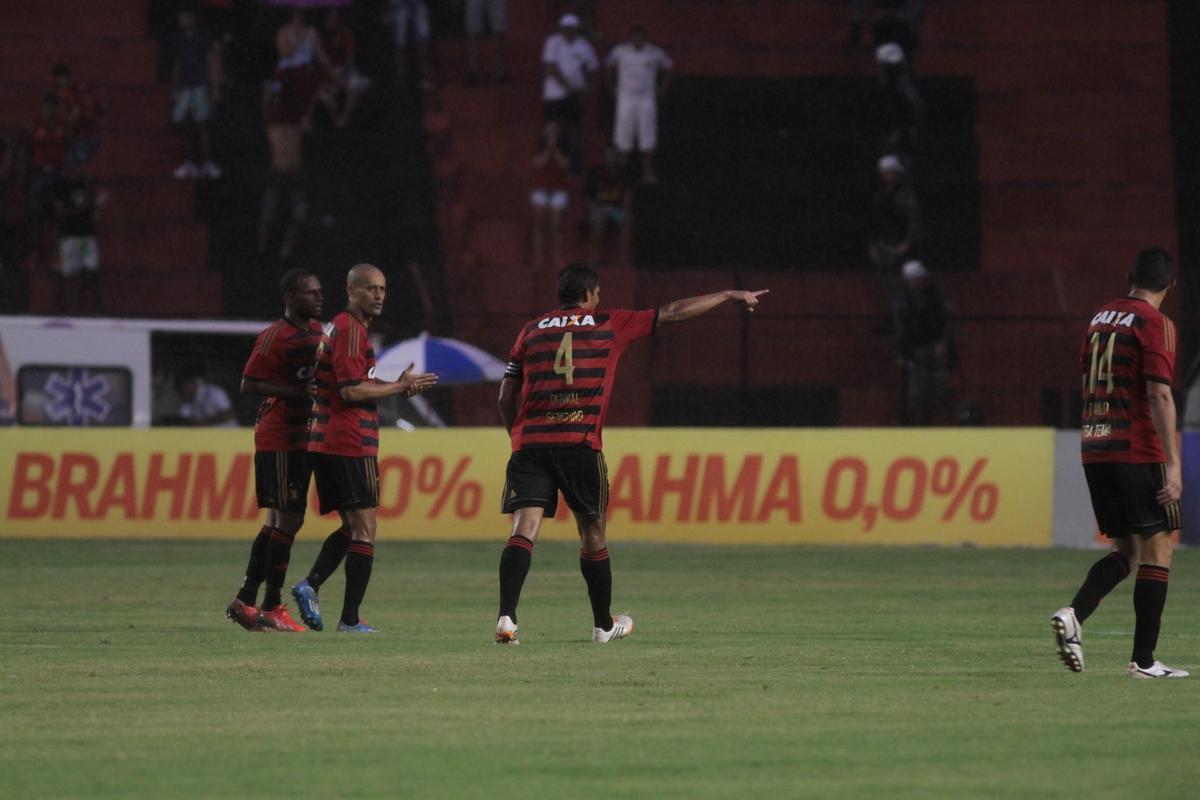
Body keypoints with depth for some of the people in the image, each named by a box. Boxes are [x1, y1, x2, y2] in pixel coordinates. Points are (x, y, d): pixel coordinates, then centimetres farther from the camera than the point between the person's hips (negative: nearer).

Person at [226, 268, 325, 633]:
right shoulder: (274, 337, -13)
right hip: (279, 439, -9)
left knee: (279, 521, 11)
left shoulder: (316, 331, 14)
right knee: (288, 520, -9)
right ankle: (271, 607, -6)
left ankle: (245, 601, 16)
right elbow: (249, 384, -17)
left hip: (302, 437, 9)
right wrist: (298, 392, -22)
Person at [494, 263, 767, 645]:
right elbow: (674, 312, 17)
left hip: (529, 442, 1)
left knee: (524, 530, -9)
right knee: (592, 533, 15)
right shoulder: (609, 326, 10)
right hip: (579, 443, -1)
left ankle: (506, 616, -27)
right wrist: (729, 296, 28)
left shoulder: (531, 330, 15)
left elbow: (506, 398, 14)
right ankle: (604, 624, 29)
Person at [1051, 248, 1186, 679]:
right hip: (1139, 452, -7)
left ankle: (1073, 615, -9)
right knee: (1157, 551, 1)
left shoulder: (1100, 319, 13)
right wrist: (1172, 462, -18)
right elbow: (1159, 395, -16)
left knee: (1126, 551, 14)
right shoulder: (1156, 324, -9)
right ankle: (1143, 660, -2)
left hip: (1094, 450, 7)